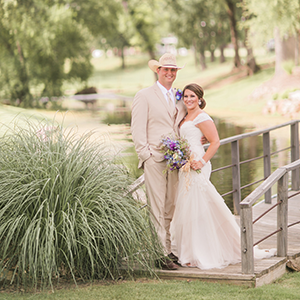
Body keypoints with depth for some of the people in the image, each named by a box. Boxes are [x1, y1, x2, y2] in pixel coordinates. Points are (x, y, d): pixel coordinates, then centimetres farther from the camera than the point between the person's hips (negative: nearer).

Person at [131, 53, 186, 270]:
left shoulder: (180, 97, 18)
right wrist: (146, 155, -10)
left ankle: (168, 249, 13)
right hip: (155, 160, -5)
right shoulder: (144, 96, 1)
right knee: (157, 207, -7)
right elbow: (137, 129, -3)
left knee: (171, 206, 7)